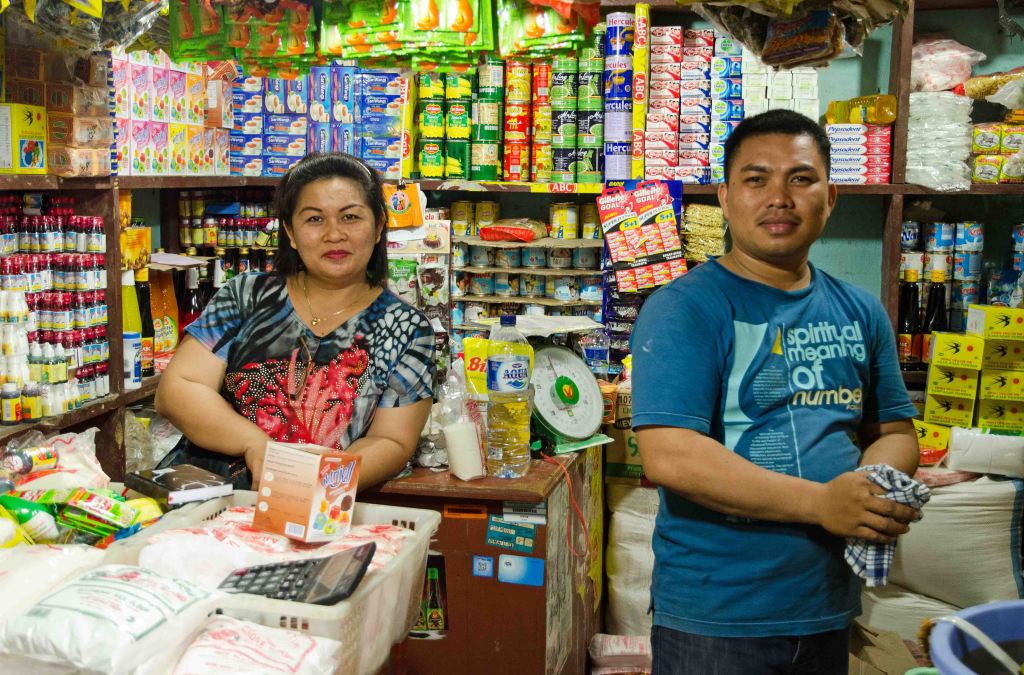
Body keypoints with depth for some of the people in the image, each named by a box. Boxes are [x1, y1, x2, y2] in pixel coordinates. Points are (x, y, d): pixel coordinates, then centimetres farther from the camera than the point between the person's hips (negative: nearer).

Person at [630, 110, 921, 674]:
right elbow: (669, 457, -22)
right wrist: (820, 502, -26)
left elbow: (895, 431, 13)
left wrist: (876, 488, -11)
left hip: (830, 608, 6)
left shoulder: (861, 314, 6)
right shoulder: (683, 309, -13)